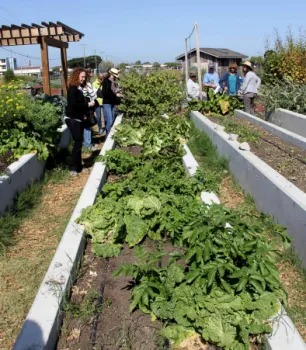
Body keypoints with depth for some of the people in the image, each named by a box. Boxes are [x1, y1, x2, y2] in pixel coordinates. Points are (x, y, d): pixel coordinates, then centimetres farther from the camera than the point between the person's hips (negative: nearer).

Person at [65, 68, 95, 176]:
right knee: (78, 142, -10)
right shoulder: (72, 89, -13)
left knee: (79, 142, 10)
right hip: (72, 119, -9)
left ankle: (78, 166, 18)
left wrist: (84, 113, 2)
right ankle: (72, 167, -3)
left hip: (79, 119, 9)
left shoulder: (79, 88, 13)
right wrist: (88, 105, -15)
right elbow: (73, 104, -22)